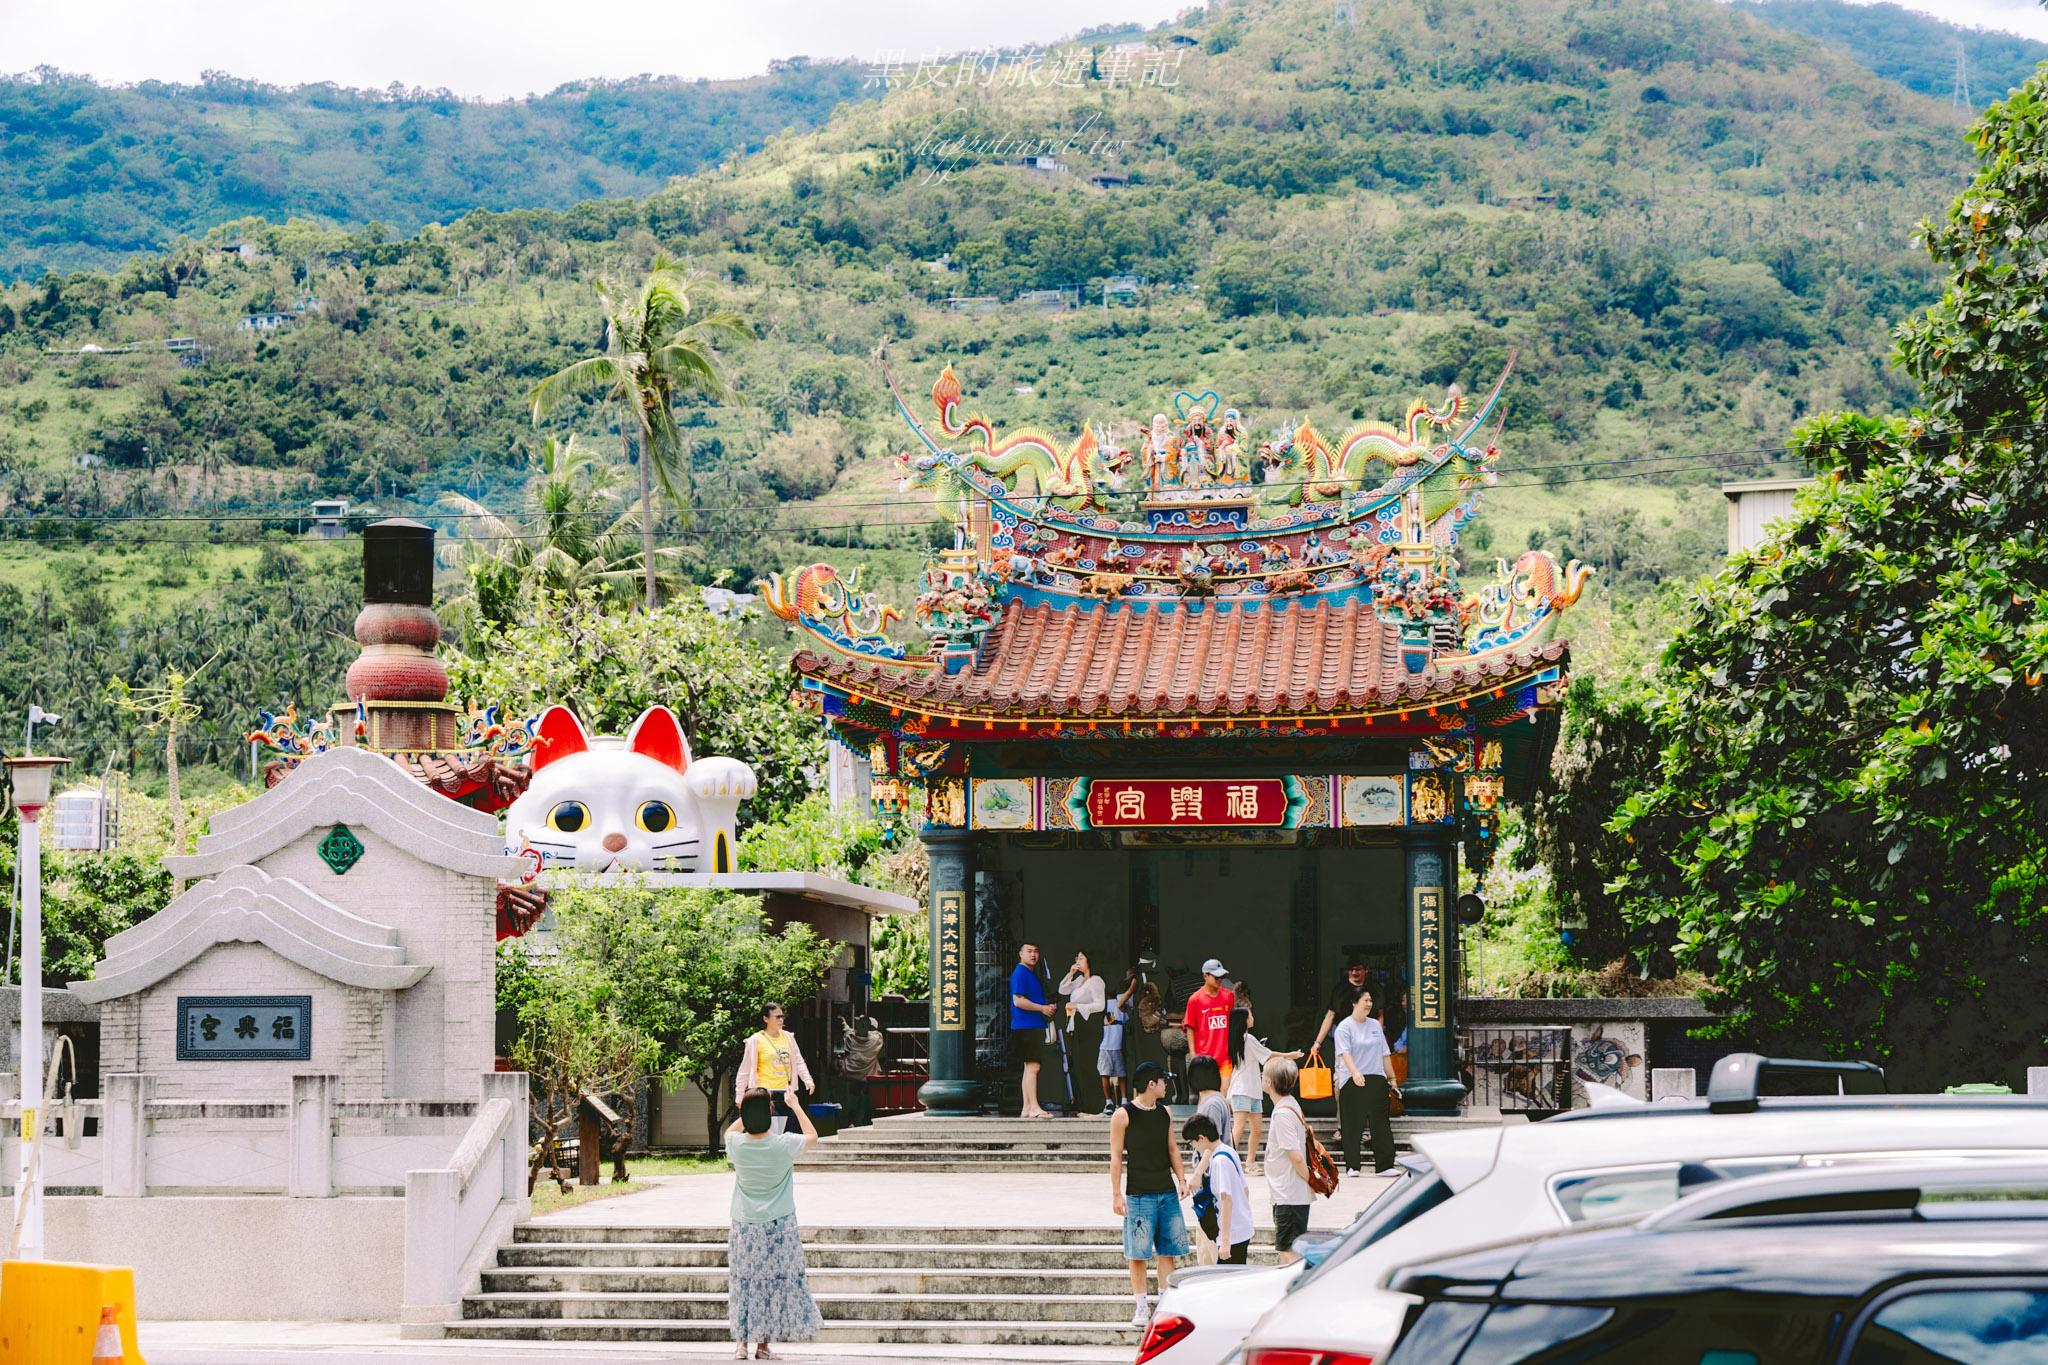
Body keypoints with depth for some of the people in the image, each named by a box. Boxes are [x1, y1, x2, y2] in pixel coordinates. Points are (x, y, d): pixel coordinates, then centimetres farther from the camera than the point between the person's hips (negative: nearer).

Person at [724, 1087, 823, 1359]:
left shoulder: (736, 1144, -10)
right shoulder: (784, 1145, -15)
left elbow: (730, 1131, 18)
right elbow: (812, 1135, 7)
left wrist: (749, 1110, 19)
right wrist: (795, 1105, 14)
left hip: (744, 1227, 2)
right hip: (779, 1227, -2)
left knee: (743, 1283, 10)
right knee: (775, 1284, 7)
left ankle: (741, 1343, 7)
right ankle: (763, 1344, 8)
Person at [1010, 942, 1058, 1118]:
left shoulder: (1032, 973, 20)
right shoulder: (1020, 973, -11)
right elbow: (1018, 1001, -20)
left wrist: (1047, 1008, 11)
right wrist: (1042, 1008, -14)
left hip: (1035, 1027, 10)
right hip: (1026, 1027, -10)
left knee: (1030, 1067, 10)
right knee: (1033, 1066, -12)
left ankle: (1027, 1108, 12)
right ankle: (1033, 1108, -15)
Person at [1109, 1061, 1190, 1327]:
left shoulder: (1165, 1114, 12)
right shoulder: (1124, 1116, -5)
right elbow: (1116, 1157, -5)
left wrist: (1181, 1179, 10)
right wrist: (1117, 1194, -9)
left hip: (1167, 1191, 5)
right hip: (1139, 1193, -5)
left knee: (1168, 1249, 5)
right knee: (1138, 1252, -2)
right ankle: (1141, 1307, 3)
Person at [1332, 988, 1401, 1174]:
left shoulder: (1375, 1025, 15)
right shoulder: (1345, 1027, -4)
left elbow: (1385, 1054, 20)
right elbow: (1345, 1053, -18)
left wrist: (1392, 1079, 17)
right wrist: (1355, 1073, -33)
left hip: (1376, 1080, 5)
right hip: (1352, 1082, -5)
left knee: (1381, 1124, -1)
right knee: (1353, 1126, -1)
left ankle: (1385, 1165, 1)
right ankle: (1352, 1166, 5)